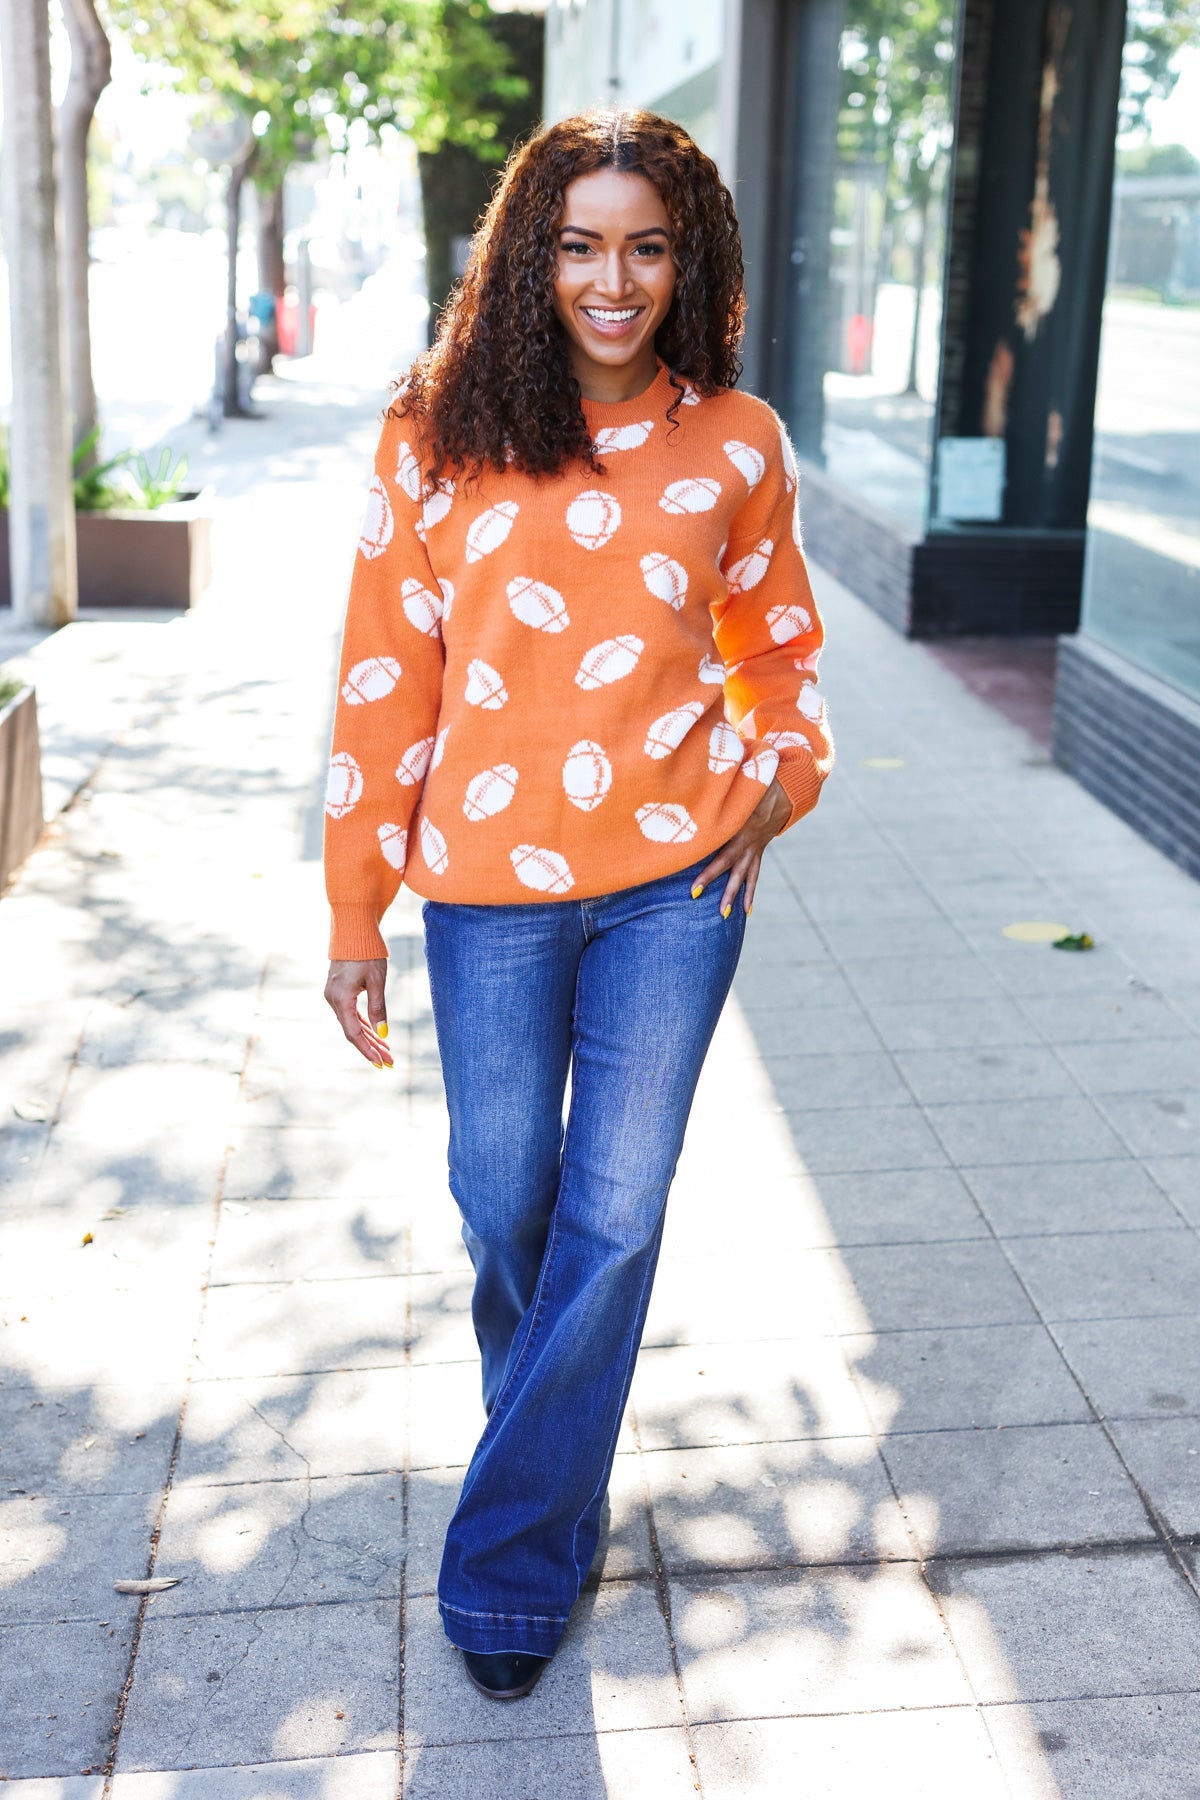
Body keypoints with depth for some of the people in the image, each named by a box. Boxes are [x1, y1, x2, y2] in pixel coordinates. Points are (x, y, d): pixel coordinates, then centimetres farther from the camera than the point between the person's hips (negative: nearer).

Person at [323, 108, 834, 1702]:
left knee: (616, 1215, 3)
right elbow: (386, 680, -2)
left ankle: (515, 1555, 19)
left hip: (677, 879, 0)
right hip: (492, 882, 0)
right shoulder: (439, 437, -4)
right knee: (506, 1201, 11)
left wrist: (782, 778, -3)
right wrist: (355, 918, -1)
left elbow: (778, 642, 16)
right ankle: (545, 1428, 44)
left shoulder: (735, 444, -1)